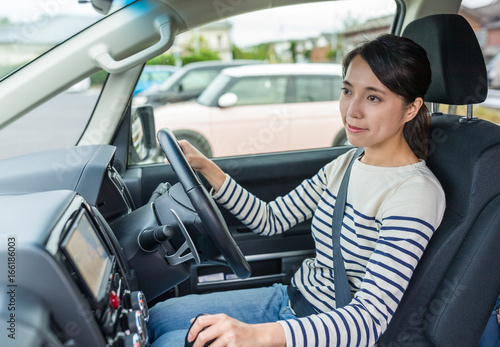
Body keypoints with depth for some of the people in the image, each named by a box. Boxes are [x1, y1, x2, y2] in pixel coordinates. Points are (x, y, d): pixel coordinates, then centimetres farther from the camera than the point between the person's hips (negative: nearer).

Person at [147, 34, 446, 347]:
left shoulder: (415, 192, -23)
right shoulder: (346, 164, 2)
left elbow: (370, 320, -28)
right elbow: (272, 219, 7)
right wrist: (206, 168, -2)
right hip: (291, 297, 7)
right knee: (160, 316, 8)